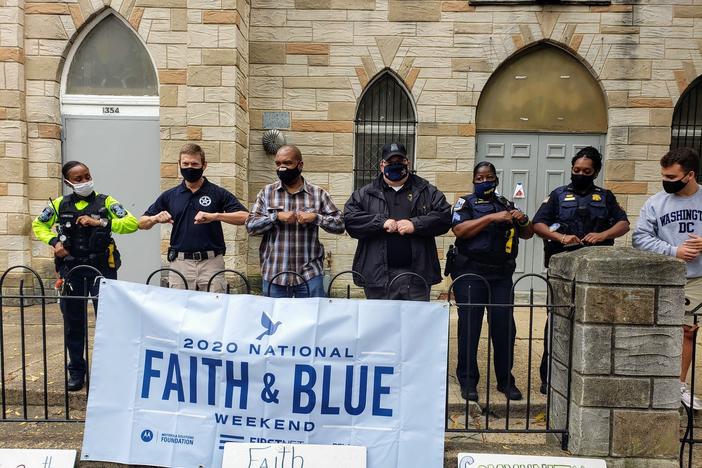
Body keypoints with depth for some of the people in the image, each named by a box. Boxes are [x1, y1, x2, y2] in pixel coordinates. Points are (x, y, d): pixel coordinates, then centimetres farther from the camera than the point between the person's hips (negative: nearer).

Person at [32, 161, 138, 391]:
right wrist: (54, 242, 2)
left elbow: (132, 223, -12)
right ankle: (76, 370, 24)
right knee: (73, 322, 10)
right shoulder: (60, 204, 7)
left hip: (101, 267, -3)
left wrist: (101, 222, -21)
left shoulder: (105, 201, -1)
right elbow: (38, 225, 20)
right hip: (71, 267, 3)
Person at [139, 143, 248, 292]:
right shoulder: (169, 196, 11)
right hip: (180, 263, 2)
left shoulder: (218, 193, 3)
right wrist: (156, 218, -7)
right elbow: (141, 223, 15)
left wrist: (214, 216, -19)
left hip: (211, 263, -2)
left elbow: (244, 217, -7)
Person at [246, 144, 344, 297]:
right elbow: (250, 226, 1)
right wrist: (276, 217, -13)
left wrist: (315, 217, -13)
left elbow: (340, 225, 2)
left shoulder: (318, 193, 4)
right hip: (273, 275, 1)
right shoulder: (267, 192, 7)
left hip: (310, 274, -1)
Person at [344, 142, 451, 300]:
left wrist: (415, 224, -12)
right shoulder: (365, 194, 9)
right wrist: (381, 222, -13)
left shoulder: (427, 192, 10)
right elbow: (349, 218, -3)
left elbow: (444, 216, 1)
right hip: (378, 275, 0)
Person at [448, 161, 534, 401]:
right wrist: (492, 217, -19)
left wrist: (523, 221, -4)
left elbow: (527, 234, 19)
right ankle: (468, 381, 11)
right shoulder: (465, 203, 4)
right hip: (470, 273, -3)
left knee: (505, 327, 4)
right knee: (469, 326, 0)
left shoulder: (505, 204, 16)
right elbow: (460, 230, -14)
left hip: (501, 274, 4)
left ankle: (506, 380, 18)